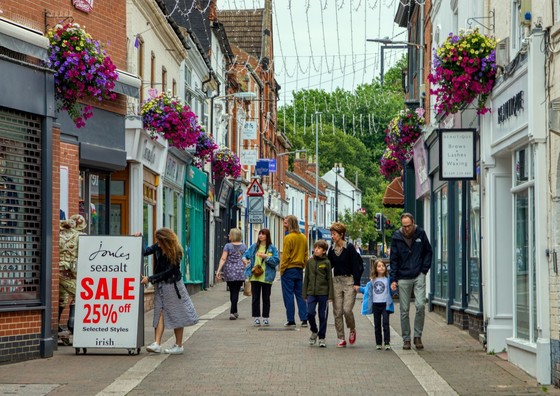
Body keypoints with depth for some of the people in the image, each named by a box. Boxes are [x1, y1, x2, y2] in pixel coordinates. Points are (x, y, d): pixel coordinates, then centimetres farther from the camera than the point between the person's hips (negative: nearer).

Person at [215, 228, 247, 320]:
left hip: (229, 271, -1)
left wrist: (218, 270, -11)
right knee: (236, 292, -1)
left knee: (232, 291, 13)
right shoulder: (243, 246, 4)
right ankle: (232, 312, -12)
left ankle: (234, 312, 23)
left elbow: (223, 259, -10)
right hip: (240, 271, 1)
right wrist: (245, 269, 19)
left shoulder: (228, 246, -4)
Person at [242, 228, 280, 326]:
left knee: (266, 298, 6)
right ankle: (256, 318, 9)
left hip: (266, 277, -2)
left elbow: (276, 261, -7)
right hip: (255, 277, 2)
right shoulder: (254, 247, 8)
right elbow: (246, 254, 16)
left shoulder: (272, 248, -1)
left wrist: (266, 257, -18)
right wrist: (244, 259, -5)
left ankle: (266, 318, 13)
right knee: (255, 298, 4)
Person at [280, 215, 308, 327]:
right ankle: (304, 320, 6)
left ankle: (291, 320, 2)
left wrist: (282, 269, -7)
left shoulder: (288, 237, -13)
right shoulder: (303, 238, 8)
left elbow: (285, 256, -13)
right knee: (300, 295, 10)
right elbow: (305, 255, 12)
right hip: (299, 270, 6)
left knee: (288, 295, 0)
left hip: (289, 269, -6)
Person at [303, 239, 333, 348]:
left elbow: (330, 279, -1)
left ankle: (322, 338, 15)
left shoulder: (326, 263, -2)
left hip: (323, 293, -2)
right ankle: (314, 331, 18)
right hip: (311, 293, 2)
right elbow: (306, 278, 10)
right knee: (310, 313, -8)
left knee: (323, 316, 4)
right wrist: (305, 294, 7)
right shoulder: (310, 262, 5)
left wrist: (330, 295, -6)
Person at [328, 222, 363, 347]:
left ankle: (352, 330, 15)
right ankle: (341, 338, 10)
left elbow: (356, 266, -8)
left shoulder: (349, 248, -8)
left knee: (347, 309, -13)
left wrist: (356, 283, -13)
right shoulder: (332, 249, 8)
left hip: (349, 281, -5)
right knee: (337, 312, 2)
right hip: (336, 281, 5)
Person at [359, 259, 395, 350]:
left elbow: (392, 291, 0)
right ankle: (378, 343, 17)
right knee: (377, 325, 9)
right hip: (376, 305, 4)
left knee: (385, 323, -11)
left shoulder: (388, 279, -2)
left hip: (385, 304, -4)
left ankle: (387, 343, -9)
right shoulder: (372, 280, 8)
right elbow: (368, 290, 17)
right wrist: (359, 289, 8)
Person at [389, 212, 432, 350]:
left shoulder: (421, 234, -1)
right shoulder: (396, 237, -2)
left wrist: (425, 269, 1)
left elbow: (428, 252, 12)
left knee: (421, 305, -12)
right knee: (404, 310, 3)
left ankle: (418, 336, 2)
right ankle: (406, 339, 12)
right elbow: (393, 259, 3)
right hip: (403, 278, 0)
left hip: (418, 276, 0)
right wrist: (393, 279, -3)